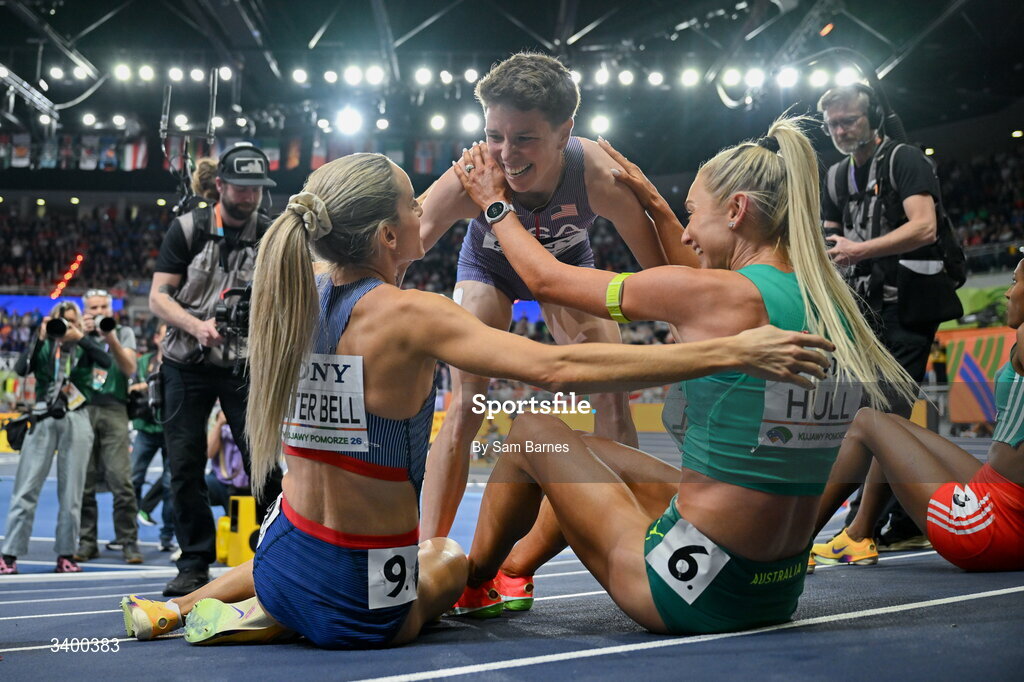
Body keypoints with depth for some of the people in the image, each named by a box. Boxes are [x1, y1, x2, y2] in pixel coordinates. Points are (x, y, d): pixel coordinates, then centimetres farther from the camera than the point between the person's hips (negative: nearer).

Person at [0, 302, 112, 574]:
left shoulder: (85, 346, 9)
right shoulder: (44, 345, 10)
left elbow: (108, 362, -11)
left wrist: (80, 337, -14)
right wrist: (40, 339, -12)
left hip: (76, 421, 0)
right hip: (44, 419, 0)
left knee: (71, 492, 1)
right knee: (26, 488, -5)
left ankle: (66, 554, 7)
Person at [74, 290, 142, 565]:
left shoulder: (124, 332, 14)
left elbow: (130, 368, 0)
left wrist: (111, 340, -12)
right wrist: (83, 335, -7)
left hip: (113, 410, -1)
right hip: (81, 409, 1)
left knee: (121, 481, -10)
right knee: (83, 481, -1)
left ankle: (129, 542, -5)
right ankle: (86, 542, 7)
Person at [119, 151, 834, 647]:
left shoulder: (303, 297, -3)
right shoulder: (409, 313, -22)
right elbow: (560, 367, -31)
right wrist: (732, 351, -30)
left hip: (282, 557, 7)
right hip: (361, 602, -7)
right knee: (453, 559, 30)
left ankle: (186, 604, 27)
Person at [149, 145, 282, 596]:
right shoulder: (188, 228, -3)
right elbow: (157, 297, -7)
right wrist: (196, 326, -24)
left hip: (246, 364, 0)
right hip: (187, 364, 0)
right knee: (185, 465, 1)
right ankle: (194, 565, 12)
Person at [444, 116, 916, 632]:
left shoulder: (719, 295, -17)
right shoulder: (827, 304, 3)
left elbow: (546, 279, -4)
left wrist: (493, 203, 13)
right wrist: (656, 206, 32)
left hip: (696, 592, -8)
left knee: (533, 433, 15)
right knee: (589, 452, 28)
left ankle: (469, 585, 35)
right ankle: (512, 573, 47)